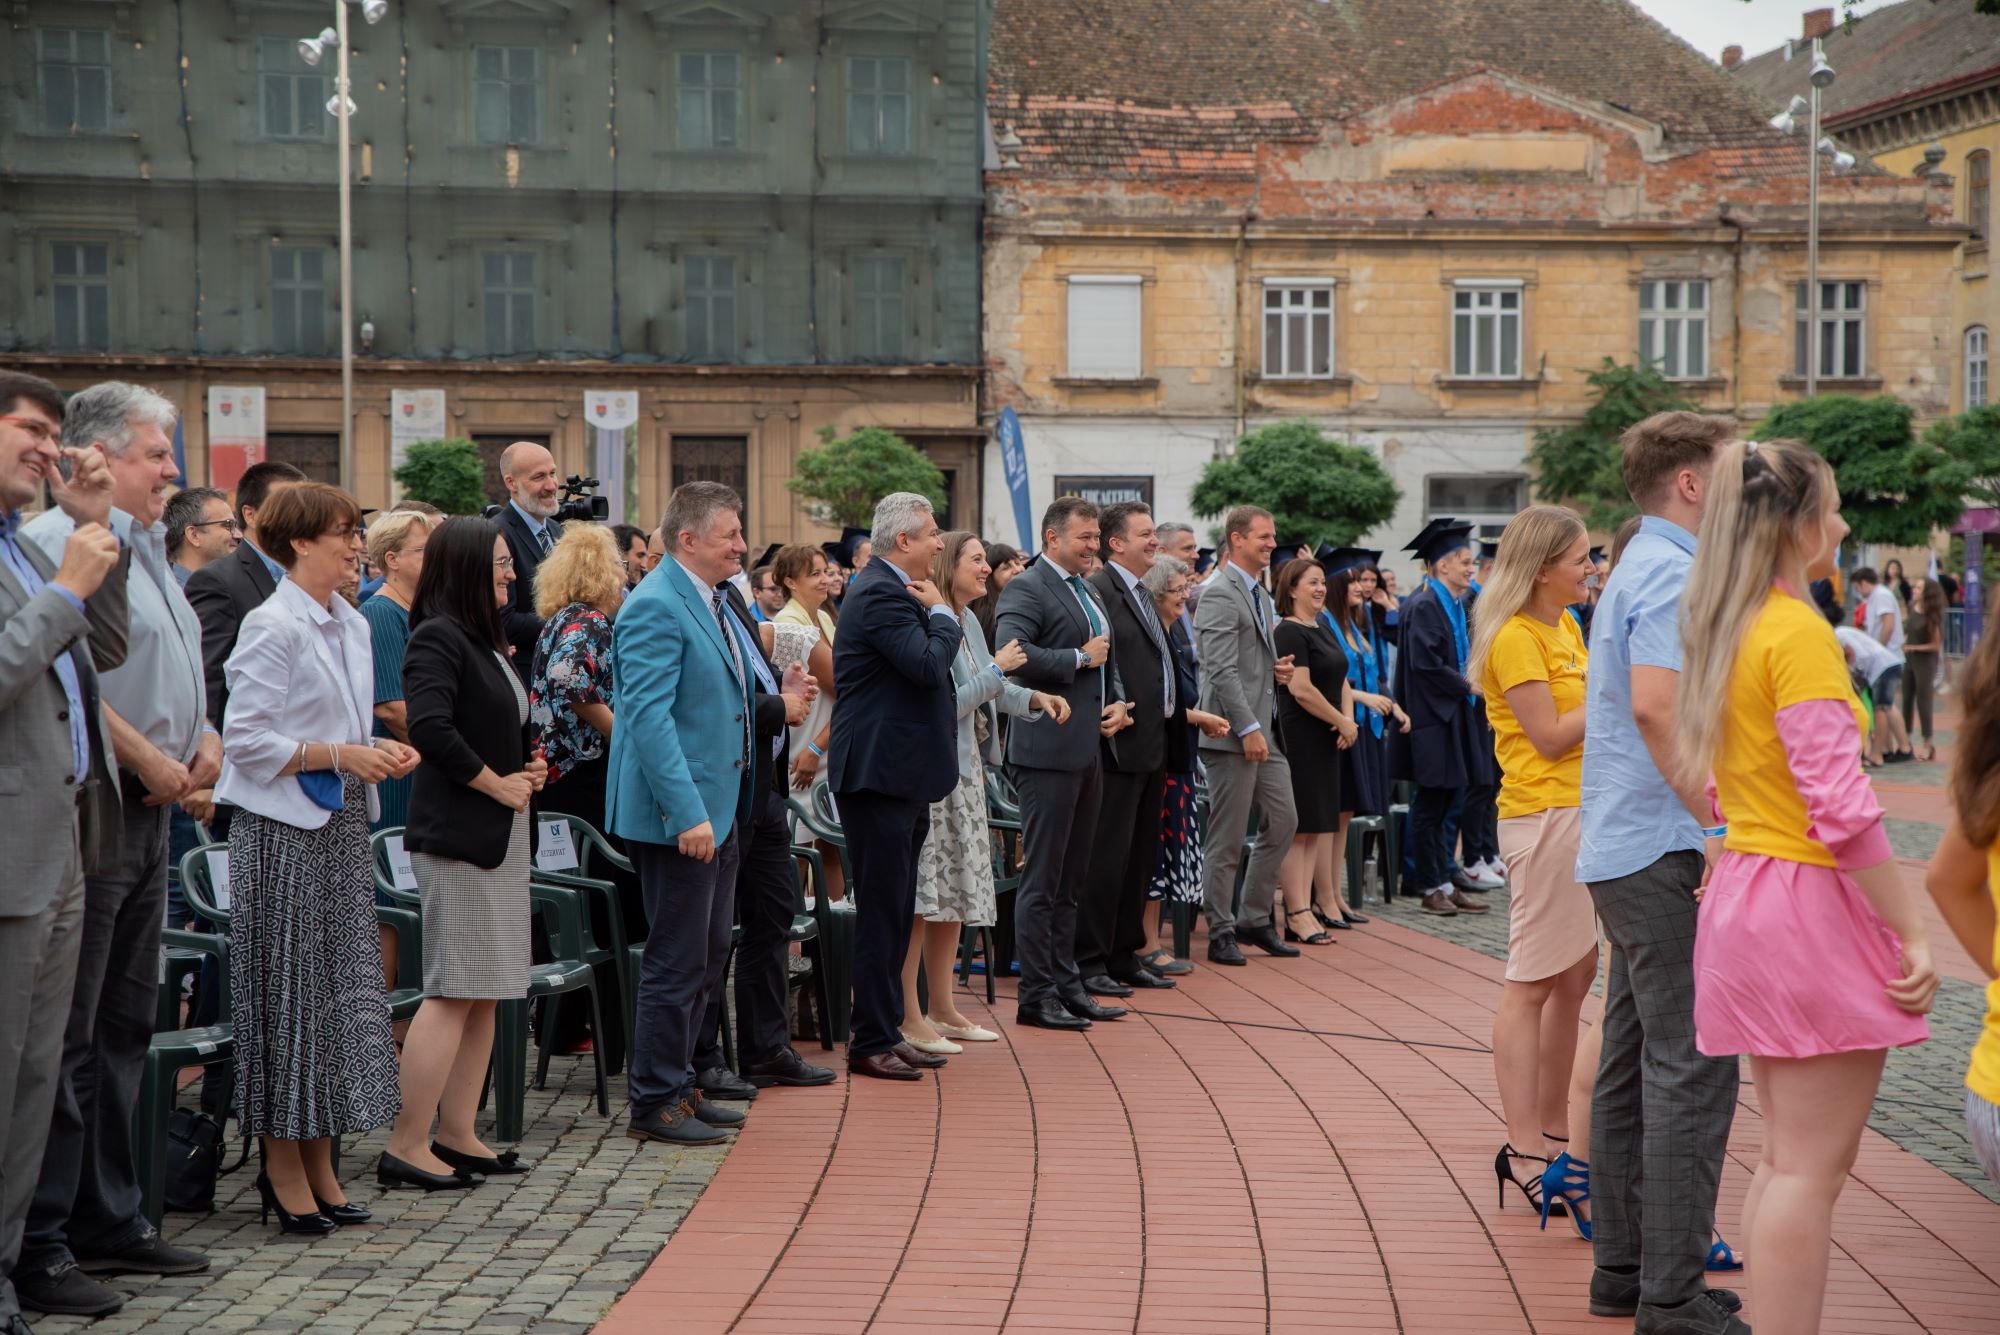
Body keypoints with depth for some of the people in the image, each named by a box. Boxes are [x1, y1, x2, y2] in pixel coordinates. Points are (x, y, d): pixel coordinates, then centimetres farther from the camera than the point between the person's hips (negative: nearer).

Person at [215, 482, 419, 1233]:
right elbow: (247, 740, -16)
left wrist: (379, 755, 3)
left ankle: (318, 1162, 15)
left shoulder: (351, 626, 13)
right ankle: (283, 1163, 6)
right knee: (288, 990, -2)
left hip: (340, 826, 8)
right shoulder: (272, 627, -12)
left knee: (342, 987, 8)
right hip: (283, 827, -8)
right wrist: (343, 756, -19)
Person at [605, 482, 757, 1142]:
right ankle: (654, 1104, 5)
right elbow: (648, 715, -23)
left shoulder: (711, 602, 14)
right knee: (678, 961, -4)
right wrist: (687, 813, -26)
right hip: (678, 814, -10)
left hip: (716, 810, 10)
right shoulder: (656, 606, -17)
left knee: (706, 955, 15)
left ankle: (676, 1084, 25)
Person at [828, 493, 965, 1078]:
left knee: (896, 912, 14)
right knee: (882, 912, -6)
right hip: (879, 772, -11)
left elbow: (928, 668, 21)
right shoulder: (881, 593, -16)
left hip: (898, 775, 11)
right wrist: (941, 612, -11)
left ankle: (887, 1030, 21)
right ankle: (871, 1042, -1)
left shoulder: (893, 589, 18)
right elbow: (928, 664, -25)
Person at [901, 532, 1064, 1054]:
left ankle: (943, 1010, 22)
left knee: (955, 894, 13)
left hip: (961, 771, 10)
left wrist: (1034, 698, 2)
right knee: (920, 898, -6)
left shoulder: (968, 623, 12)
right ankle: (908, 1018, -1)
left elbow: (993, 691, 19)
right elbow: (945, 706, -20)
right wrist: (997, 670, -13)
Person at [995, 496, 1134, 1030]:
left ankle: (1066, 984, 22)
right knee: (1042, 880, -4)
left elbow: (1107, 660, 28)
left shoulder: (1087, 593, 19)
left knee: (1071, 879, 14)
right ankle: (1037, 995, 1)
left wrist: (1118, 701, 8)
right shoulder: (1027, 589, -11)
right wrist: (1079, 658, -17)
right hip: (1048, 750, -9)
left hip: (1088, 750, 9)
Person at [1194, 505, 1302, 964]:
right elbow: (1221, 670, -19)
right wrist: (1248, 728, -22)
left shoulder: (1260, 593, 18)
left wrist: (1279, 670, 8)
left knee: (1283, 823, 10)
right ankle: (1220, 932, 6)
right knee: (1227, 838, -2)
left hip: (1265, 728, 9)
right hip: (1233, 733, -9)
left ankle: (1254, 918, 21)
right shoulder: (1219, 593, -13)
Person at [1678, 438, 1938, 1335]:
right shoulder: (1799, 633, -15)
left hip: (1744, 889, 9)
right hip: (1811, 902, -9)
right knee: (1811, 1168, -6)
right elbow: (1841, 807, -20)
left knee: (1787, 1159, 15)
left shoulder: (1725, 631, 13)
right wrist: (1912, 932, -16)